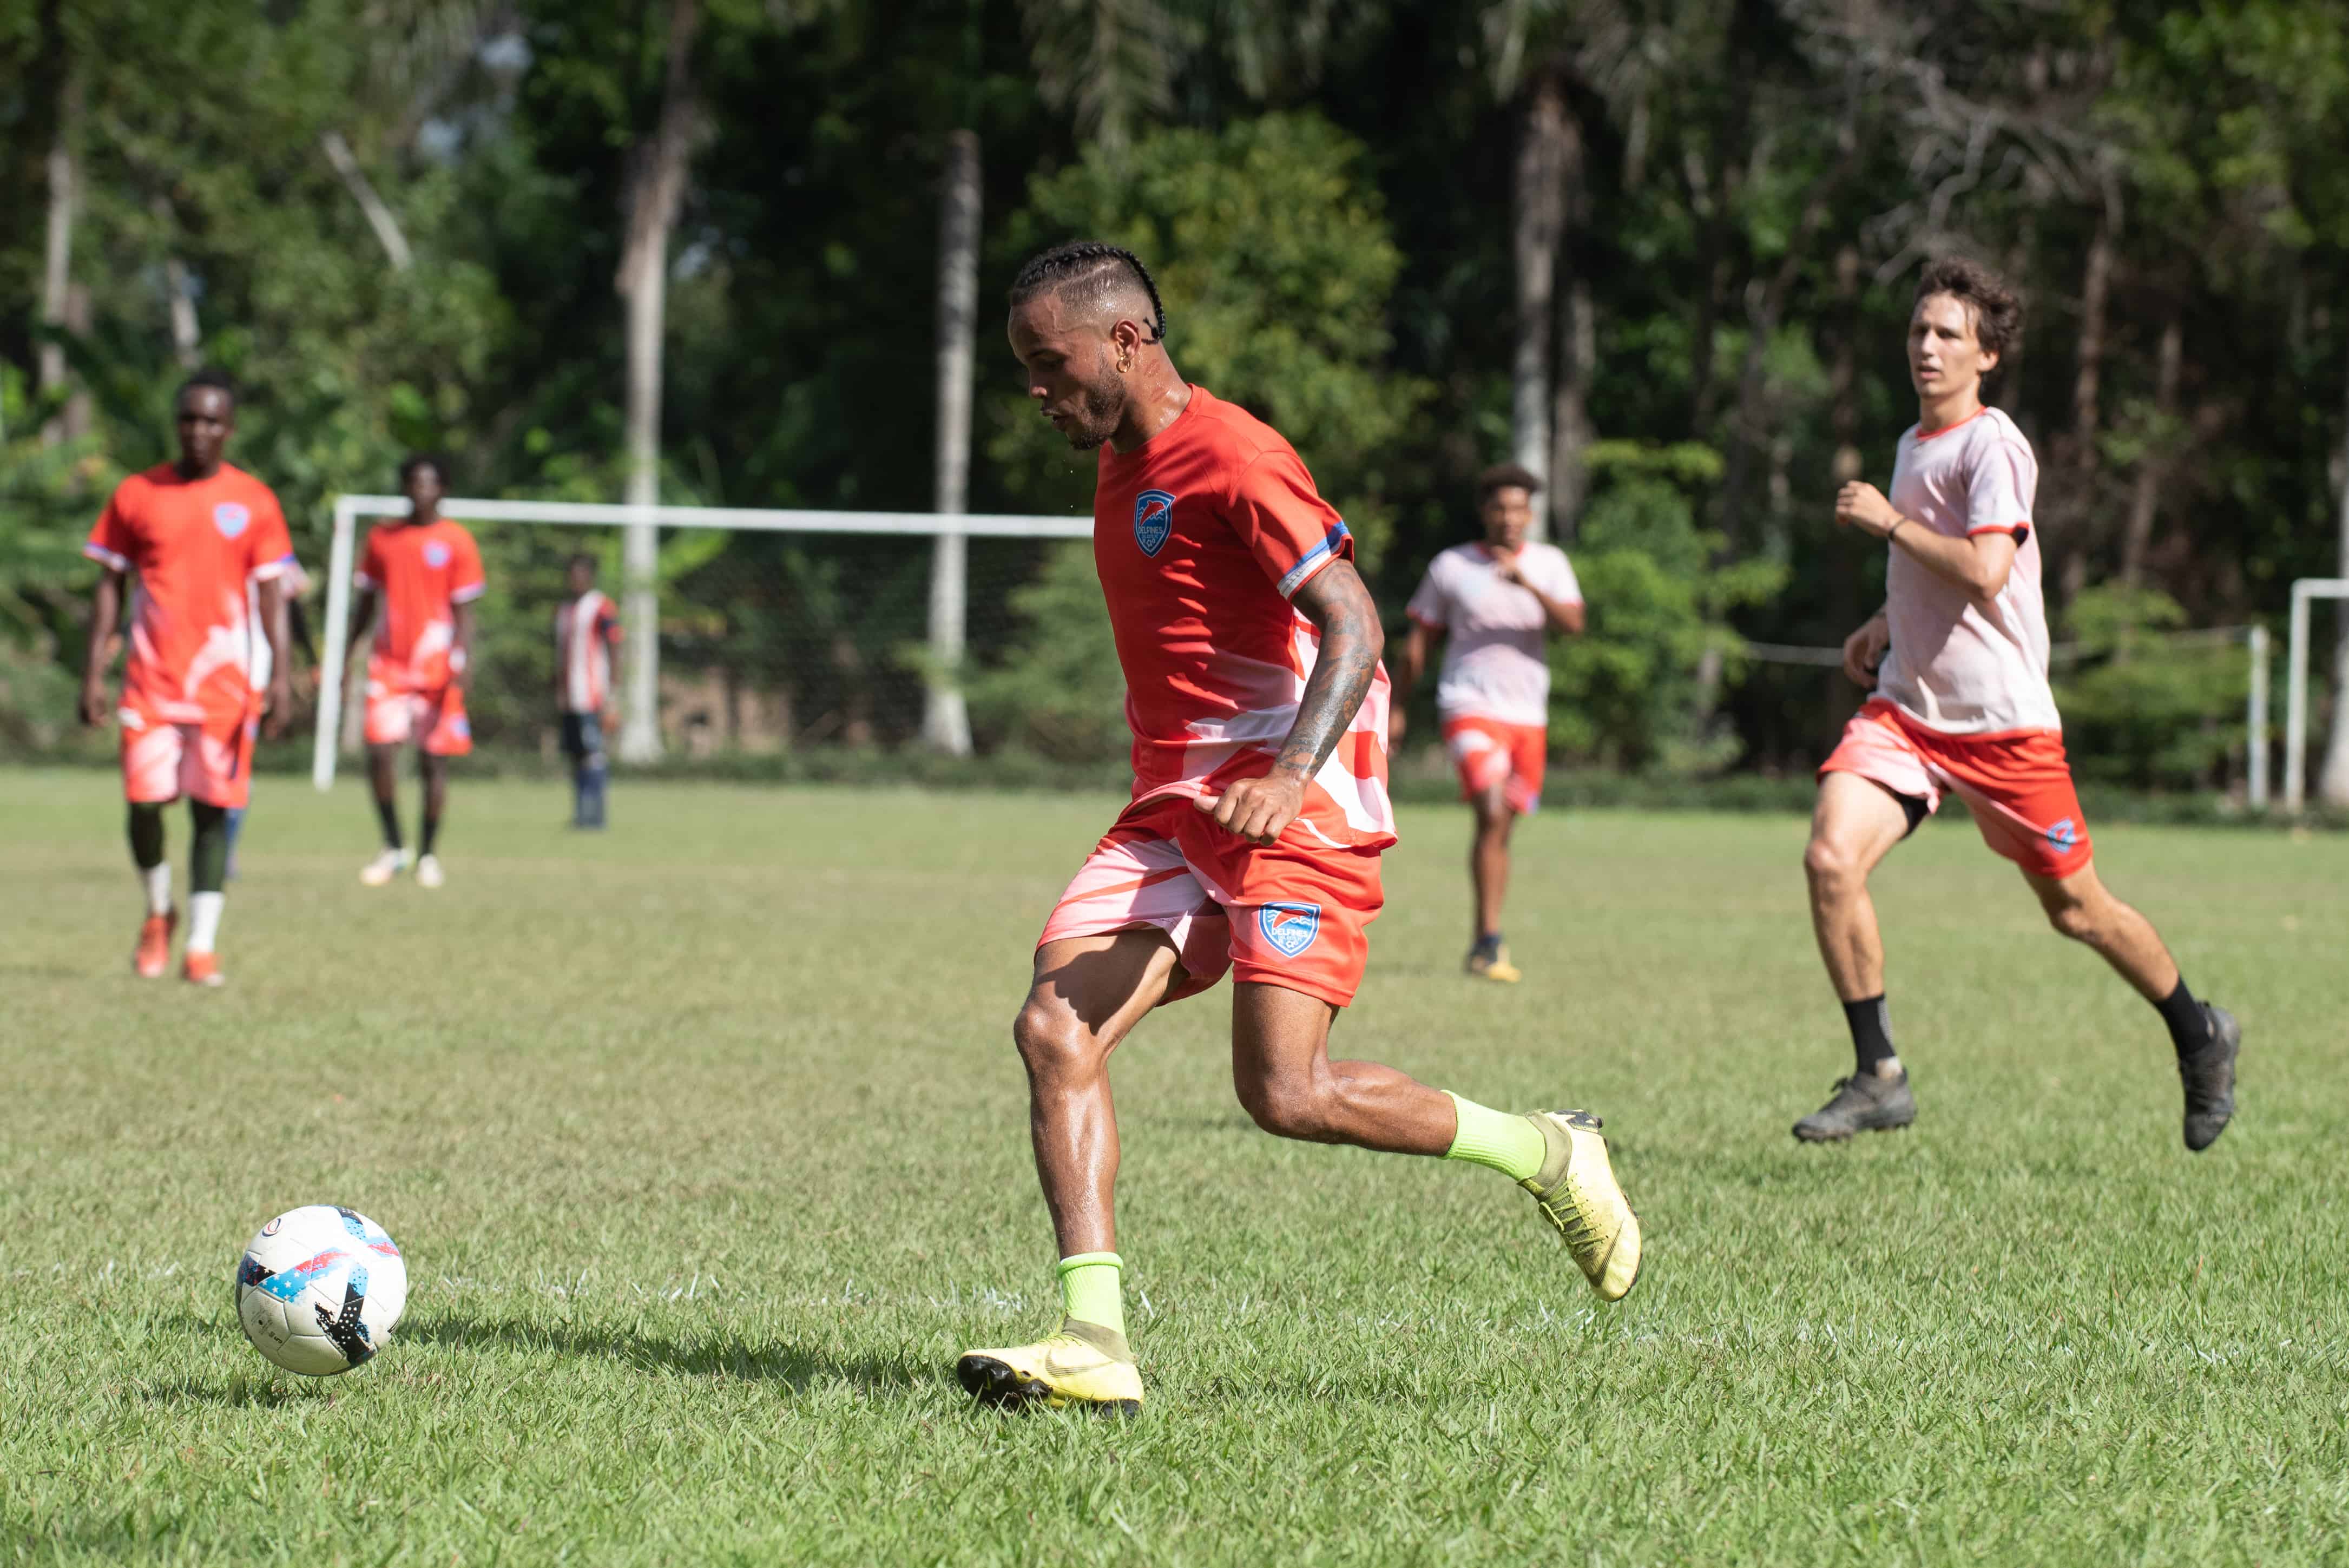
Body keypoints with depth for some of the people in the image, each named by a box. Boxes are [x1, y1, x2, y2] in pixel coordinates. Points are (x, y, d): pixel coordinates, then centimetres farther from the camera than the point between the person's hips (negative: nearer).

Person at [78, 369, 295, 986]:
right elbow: (110, 587, 8)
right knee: (145, 801, -6)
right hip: (150, 680, 1)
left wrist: (279, 678, -8)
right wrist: (93, 674, 1)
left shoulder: (253, 501, 3)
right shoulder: (136, 495, 5)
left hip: (224, 681, -1)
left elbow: (271, 595, 2)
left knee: (213, 808, -2)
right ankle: (159, 913, 21)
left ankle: (202, 946, 1)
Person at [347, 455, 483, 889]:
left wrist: (459, 667, -12)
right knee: (380, 753, -9)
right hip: (388, 662, 2)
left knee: (433, 760, 0)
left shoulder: (456, 542, 0)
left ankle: (428, 854, 11)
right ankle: (393, 848, 6)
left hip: (436, 664, -2)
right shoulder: (382, 537, 10)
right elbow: (366, 603, 16)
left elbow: (464, 612, -1)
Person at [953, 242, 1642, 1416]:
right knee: (1054, 1030, -12)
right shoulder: (1119, 473, 17)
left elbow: (1352, 627, -19)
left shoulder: (1232, 459, -12)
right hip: (1173, 811, 8)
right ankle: (1094, 1343, -16)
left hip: (1293, 812, -8)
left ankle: (1548, 1154, 7)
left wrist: (1293, 774, -33)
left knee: (1287, 1094, -16)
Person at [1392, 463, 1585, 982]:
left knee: (1503, 829, 9)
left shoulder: (1549, 564, 8)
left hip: (1528, 715, 4)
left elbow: (1574, 625, -9)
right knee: (1492, 813, -21)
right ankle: (1489, 941, -23)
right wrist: (1395, 707, 9)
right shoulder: (1450, 567, 3)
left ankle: (1483, 944, 22)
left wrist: (1528, 585, -23)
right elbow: (1418, 643, 10)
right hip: (1470, 708, -4)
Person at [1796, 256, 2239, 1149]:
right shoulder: (1913, 445, 14)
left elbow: (1984, 573, -25)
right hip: (1905, 707, 7)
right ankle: (1878, 1076, -9)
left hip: (2003, 722, -7)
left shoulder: (1992, 446, -12)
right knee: (1830, 858, -17)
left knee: (2076, 910, 5)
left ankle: (2200, 1040, 30)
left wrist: (1886, 521, -16)